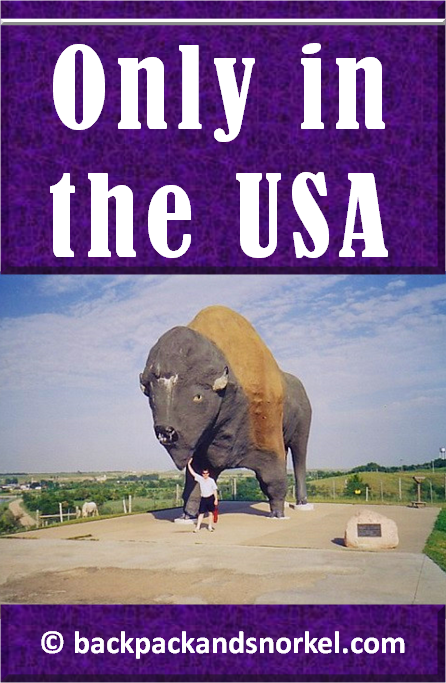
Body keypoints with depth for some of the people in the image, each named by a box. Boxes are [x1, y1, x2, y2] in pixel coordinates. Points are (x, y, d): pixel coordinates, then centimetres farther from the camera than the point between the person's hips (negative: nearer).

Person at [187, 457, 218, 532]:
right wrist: (189, 464, -5)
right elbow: (192, 472, 0)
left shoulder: (211, 480, -3)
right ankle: (197, 527, -1)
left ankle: (210, 526, 15)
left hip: (210, 498, -1)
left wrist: (216, 499, -7)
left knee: (211, 513, 5)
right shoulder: (200, 479, 1)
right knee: (201, 513, 1)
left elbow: (215, 490, -2)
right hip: (203, 498, 1)